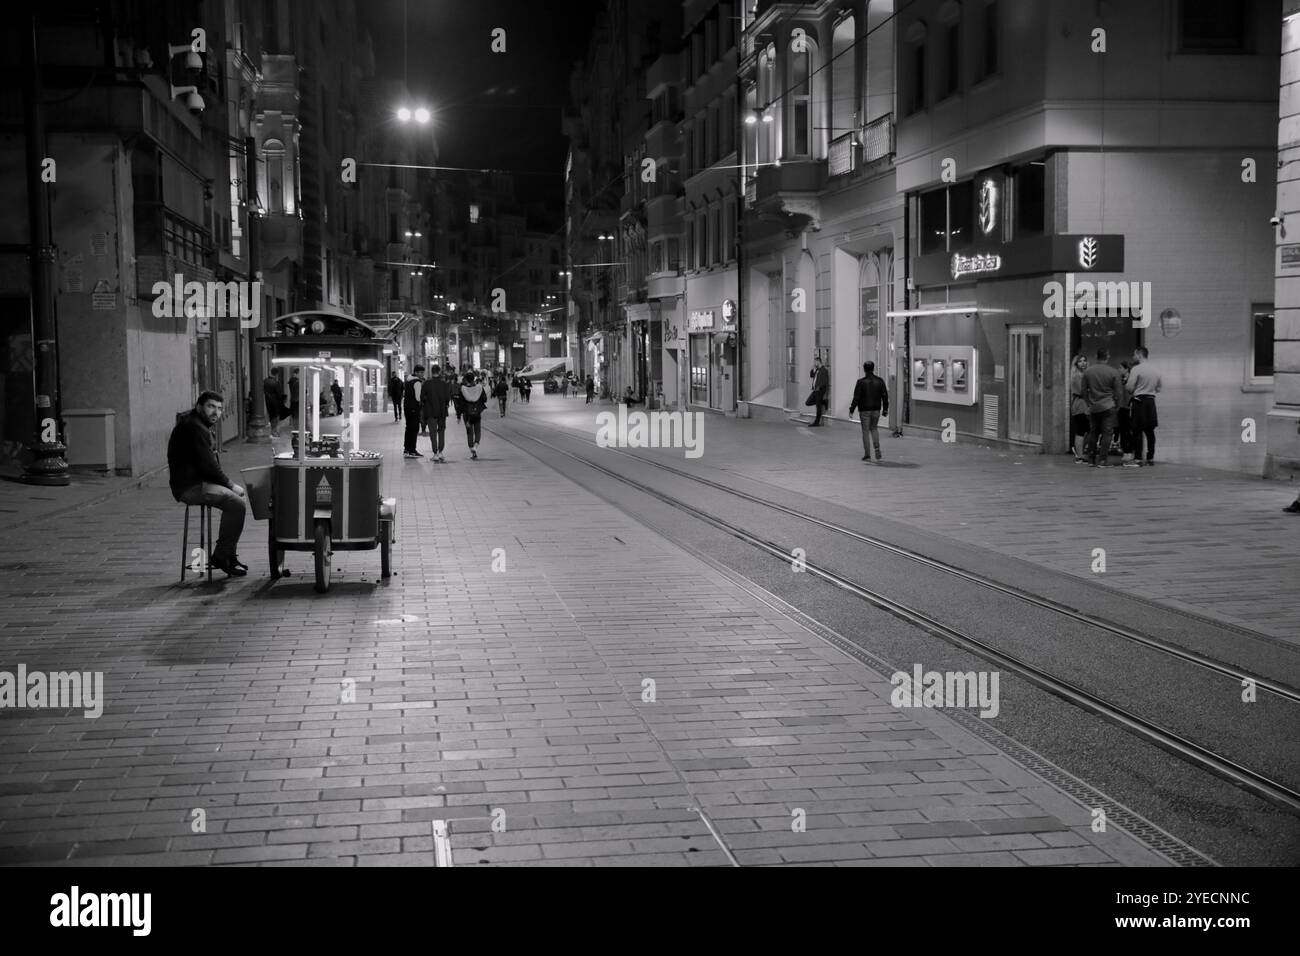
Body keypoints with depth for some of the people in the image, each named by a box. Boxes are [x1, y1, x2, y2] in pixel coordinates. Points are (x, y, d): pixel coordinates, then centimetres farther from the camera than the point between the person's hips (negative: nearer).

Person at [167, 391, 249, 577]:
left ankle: (228, 554, 15)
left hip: (200, 482, 11)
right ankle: (222, 557, -11)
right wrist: (230, 485, -10)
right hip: (190, 487, -11)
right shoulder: (194, 428, -17)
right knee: (237, 504, -19)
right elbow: (208, 465, -21)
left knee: (241, 495, 15)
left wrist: (228, 484, 6)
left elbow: (211, 463, 19)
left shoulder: (206, 427, 17)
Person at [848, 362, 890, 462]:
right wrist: (885, 409, 10)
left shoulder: (861, 382, -11)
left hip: (864, 410, -3)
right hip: (876, 409, 3)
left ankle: (867, 455, 3)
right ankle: (877, 448, 0)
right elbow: (885, 396, 3)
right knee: (873, 428, 20)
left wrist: (851, 409, -4)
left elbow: (856, 397, -12)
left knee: (865, 431, 3)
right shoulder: (879, 381, 1)